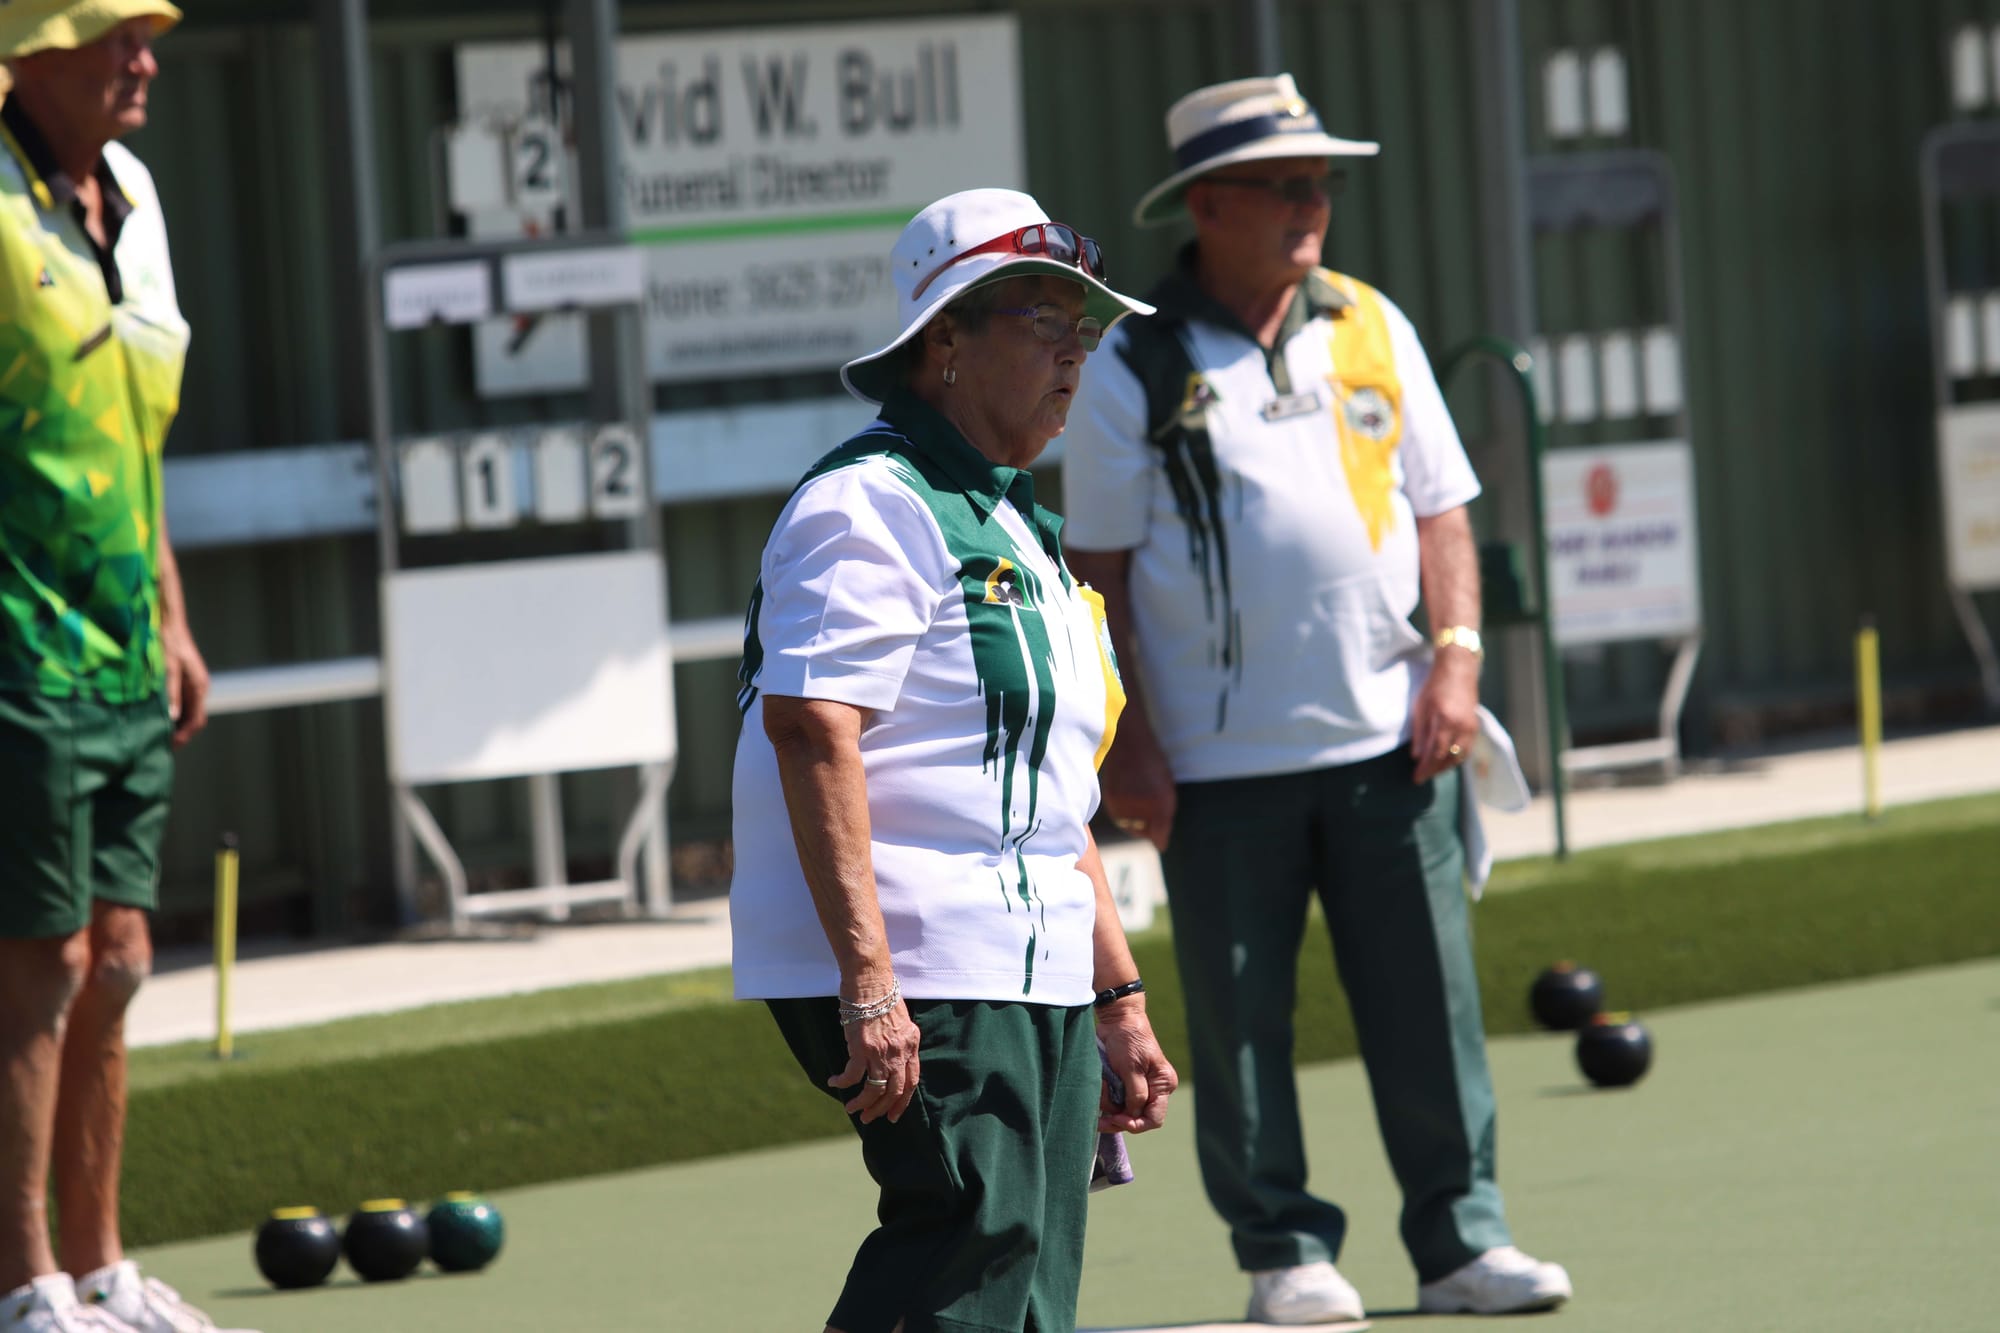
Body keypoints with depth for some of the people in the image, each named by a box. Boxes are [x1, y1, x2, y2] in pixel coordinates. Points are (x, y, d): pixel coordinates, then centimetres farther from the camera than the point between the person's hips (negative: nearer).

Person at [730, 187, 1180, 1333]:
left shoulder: (1019, 529, 23)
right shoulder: (874, 505, -10)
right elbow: (811, 727, -21)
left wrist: (1118, 995, 25)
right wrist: (868, 983, -28)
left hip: (1033, 976, 10)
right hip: (915, 976, -10)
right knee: (974, 1239, -20)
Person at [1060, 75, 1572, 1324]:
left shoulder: (1370, 328, 10)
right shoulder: (1134, 367, -2)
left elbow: (1441, 507, 12)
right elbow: (1098, 567, -1)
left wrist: (1457, 654, -2)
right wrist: (1125, 742, -6)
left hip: (1385, 739, 3)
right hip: (1220, 756, -3)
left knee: (1429, 1000, 2)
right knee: (1240, 1019, 1)